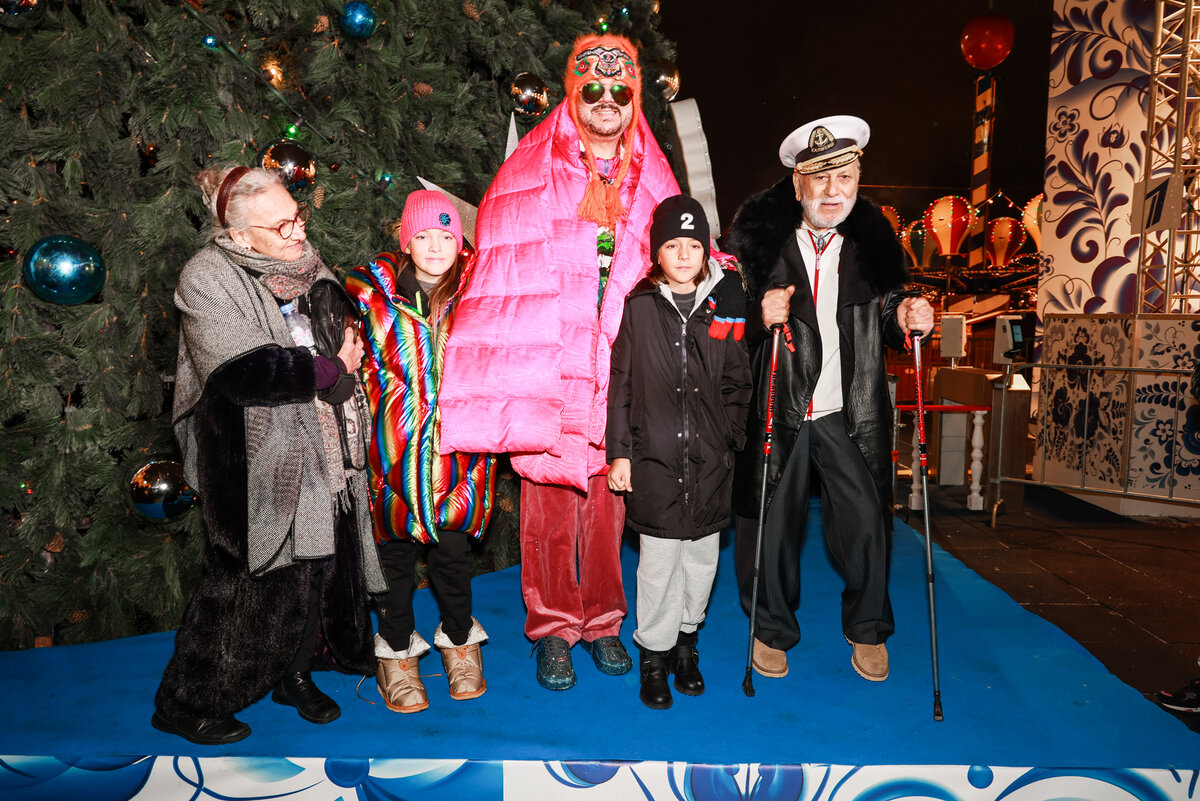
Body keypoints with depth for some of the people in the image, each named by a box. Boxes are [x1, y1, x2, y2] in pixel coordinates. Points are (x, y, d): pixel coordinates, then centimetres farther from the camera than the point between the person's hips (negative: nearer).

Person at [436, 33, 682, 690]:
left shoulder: (652, 180, 15)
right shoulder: (526, 174, 5)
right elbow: (500, 275, -1)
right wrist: (510, 384, -10)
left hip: (622, 373, 2)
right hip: (547, 374, -2)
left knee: (609, 498, 8)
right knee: (551, 501, 2)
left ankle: (602, 623, 25)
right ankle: (553, 629, 19)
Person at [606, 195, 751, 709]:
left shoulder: (723, 305, 6)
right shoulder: (639, 307, 2)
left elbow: (737, 383, 10)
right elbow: (622, 385, 3)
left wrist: (734, 442, 3)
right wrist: (619, 452, -1)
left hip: (709, 459, 2)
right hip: (654, 455, -2)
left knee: (702, 555, 12)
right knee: (658, 559, 2)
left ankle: (686, 639, 32)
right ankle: (654, 655, 20)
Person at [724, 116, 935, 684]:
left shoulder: (874, 242, 5)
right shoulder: (757, 238, -3)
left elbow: (886, 322, 12)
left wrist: (906, 318, -10)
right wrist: (760, 316, -20)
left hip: (851, 415, 2)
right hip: (777, 411, -1)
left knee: (865, 523, 4)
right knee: (770, 526, 8)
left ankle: (867, 629, 32)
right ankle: (772, 630, 33)